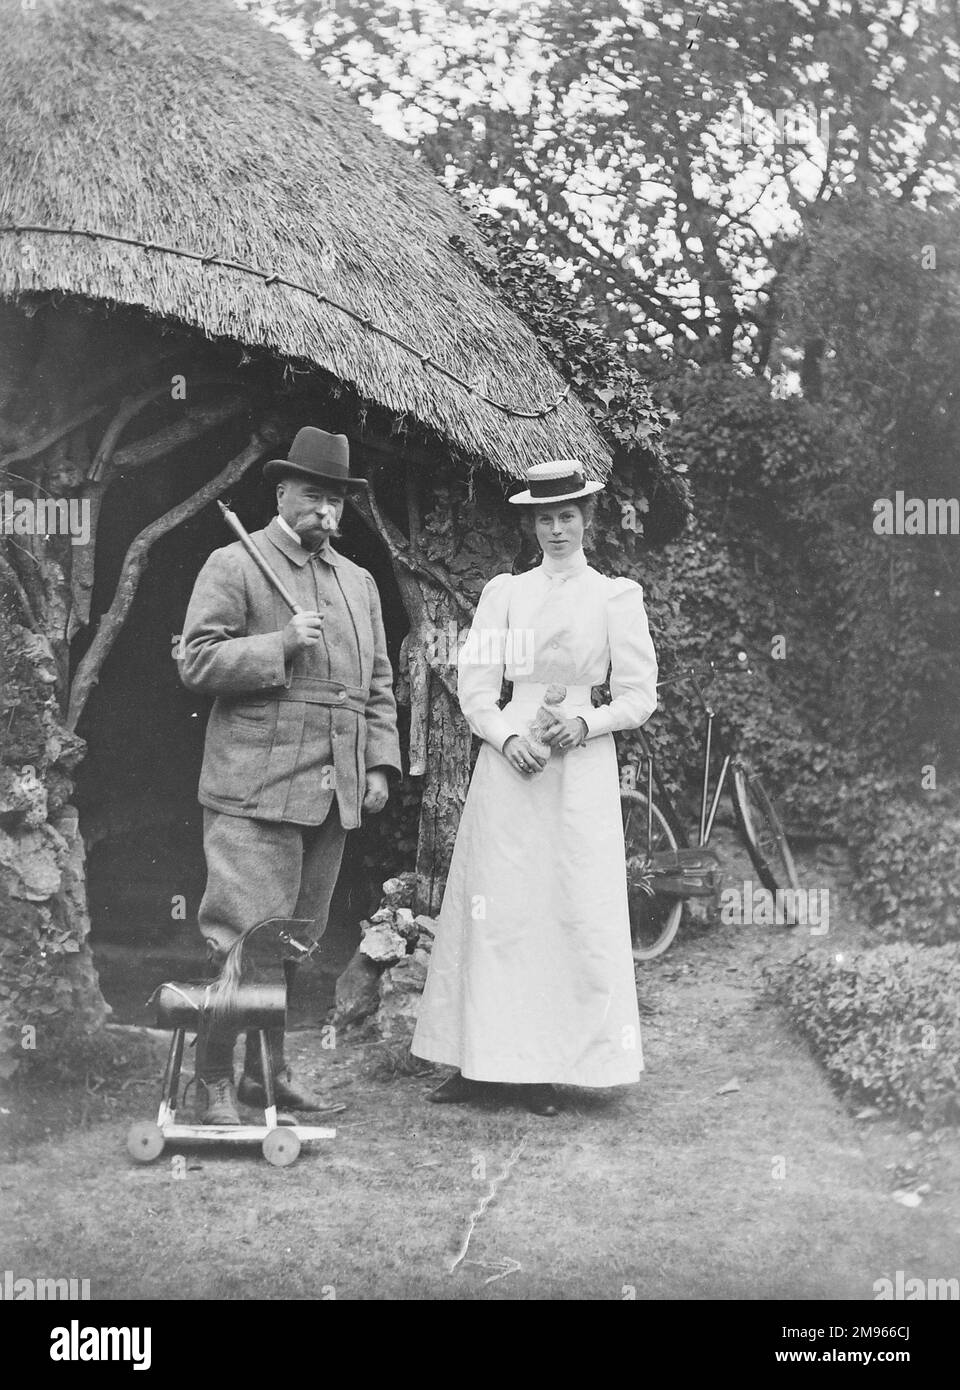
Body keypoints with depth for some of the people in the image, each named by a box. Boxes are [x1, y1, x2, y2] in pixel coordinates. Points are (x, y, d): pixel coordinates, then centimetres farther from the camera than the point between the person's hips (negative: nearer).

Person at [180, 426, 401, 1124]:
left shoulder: (359, 581, 19)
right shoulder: (233, 566, 0)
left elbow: (377, 681, 21)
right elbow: (197, 662, -7)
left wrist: (380, 764, 10)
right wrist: (281, 644, -16)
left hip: (333, 795, 6)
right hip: (256, 790, -6)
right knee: (246, 938, -8)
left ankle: (269, 1068, 24)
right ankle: (216, 1081, 3)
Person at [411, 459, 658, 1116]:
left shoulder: (616, 595, 6)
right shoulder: (503, 591, 10)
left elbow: (640, 697, 5)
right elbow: (474, 687, 7)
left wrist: (585, 724, -11)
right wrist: (508, 737, -10)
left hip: (582, 766, -1)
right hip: (509, 759, 1)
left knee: (575, 910, -2)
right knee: (495, 907, 0)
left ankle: (549, 1067, 6)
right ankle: (481, 1061, 8)